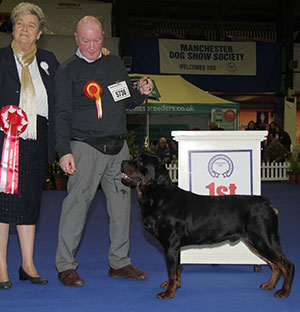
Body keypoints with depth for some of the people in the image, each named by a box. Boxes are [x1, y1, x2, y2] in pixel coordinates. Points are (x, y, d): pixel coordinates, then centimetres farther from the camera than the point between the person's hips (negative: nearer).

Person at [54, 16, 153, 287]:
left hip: (118, 147, 5)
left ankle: (119, 262, 19)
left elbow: (128, 102, 22)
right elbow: (62, 115, -4)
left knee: (121, 203, 7)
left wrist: (141, 92, 0)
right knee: (77, 203, -7)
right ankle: (66, 266, 3)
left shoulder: (115, 62, 14)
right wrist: (64, 151, -13)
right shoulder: (68, 71, 0)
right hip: (86, 147, -5)